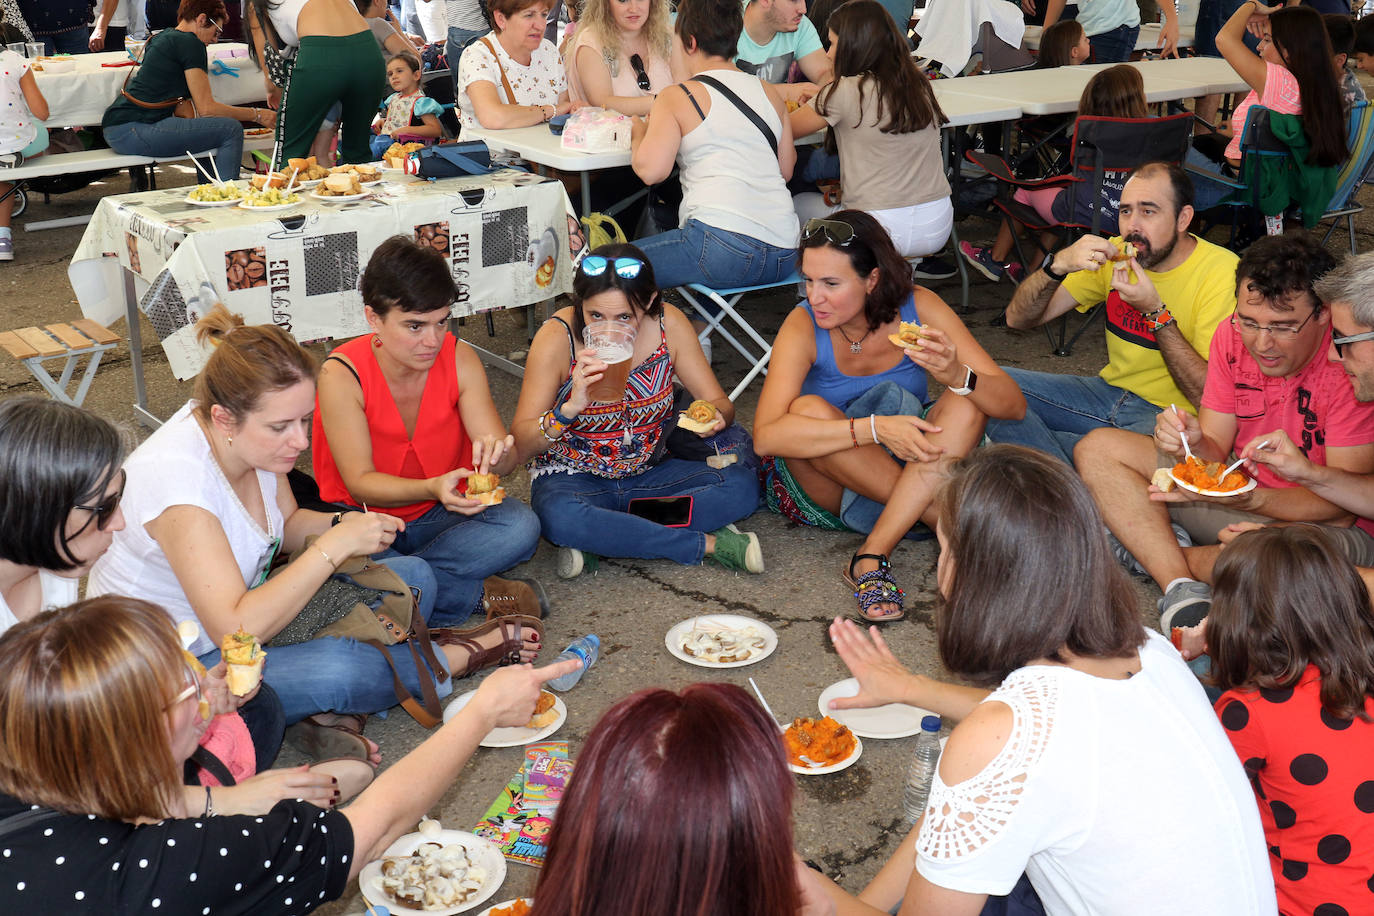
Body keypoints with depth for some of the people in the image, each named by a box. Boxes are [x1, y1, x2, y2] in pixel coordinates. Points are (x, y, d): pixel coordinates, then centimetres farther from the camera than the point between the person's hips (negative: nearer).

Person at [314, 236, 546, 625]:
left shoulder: (459, 359, -10)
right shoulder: (342, 375, -19)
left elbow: (508, 454, -13)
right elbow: (360, 483, -20)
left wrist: (497, 455, -39)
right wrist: (432, 488, -39)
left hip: (439, 517, 2)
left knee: (520, 526, -27)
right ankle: (478, 594, -21)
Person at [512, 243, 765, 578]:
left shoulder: (669, 324, -11)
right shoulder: (558, 337, -18)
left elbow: (722, 405, -3)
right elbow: (520, 445, -19)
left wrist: (714, 416, -28)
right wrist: (571, 408, -37)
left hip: (647, 472, 3)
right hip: (572, 477, -3)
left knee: (743, 484, -20)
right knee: (559, 516, -38)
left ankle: (595, 540, -22)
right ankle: (708, 544, -25)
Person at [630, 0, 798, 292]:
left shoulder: (677, 97, -1)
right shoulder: (769, 93, 14)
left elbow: (650, 170, -13)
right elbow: (786, 169, 17)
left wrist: (638, 133, 9)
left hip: (723, 247, -7)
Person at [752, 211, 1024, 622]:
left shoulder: (917, 308, -14)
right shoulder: (804, 326, -19)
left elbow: (1013, 404, -16)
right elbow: (766, 436, -33)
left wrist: (956, 375, -38)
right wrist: (875, 428, -40)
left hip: (919, 476, 2)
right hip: (825, 488, -1)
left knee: (969, 404, -24)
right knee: (810, 409, -31)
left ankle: (872, 557, -31)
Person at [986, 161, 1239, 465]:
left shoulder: (1223, 273, -15)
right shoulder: (1115, 254, 0)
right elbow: (1018, 319, -1)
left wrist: (1155, 311, -25)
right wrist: (1058, 265, -20)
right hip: (1111, 392, 6)